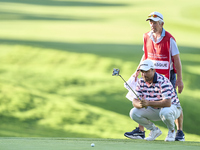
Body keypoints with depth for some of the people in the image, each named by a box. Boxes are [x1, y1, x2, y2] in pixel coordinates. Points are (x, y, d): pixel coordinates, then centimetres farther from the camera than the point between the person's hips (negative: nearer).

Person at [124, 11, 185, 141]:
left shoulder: (169, 39, -12)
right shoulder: (147, 37, 3)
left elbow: (177, 60, -10)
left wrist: (179, 79, -13)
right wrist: (138, 71, 10)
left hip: (168, 75, -5)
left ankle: (180, 132, 6)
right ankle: (140, 131, 7)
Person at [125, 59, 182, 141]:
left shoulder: (163, 81, -27)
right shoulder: (141, 82, -7)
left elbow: (168, 103, -37)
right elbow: (135, 101, -8)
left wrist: (148, 103, -46)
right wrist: (140, 104, -35)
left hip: (173, 108, -6)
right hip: (154, 110, 6)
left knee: (165, 112, -41)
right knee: (133, 113, -15)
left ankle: (172, 131, -7)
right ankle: (154, 130, 7)